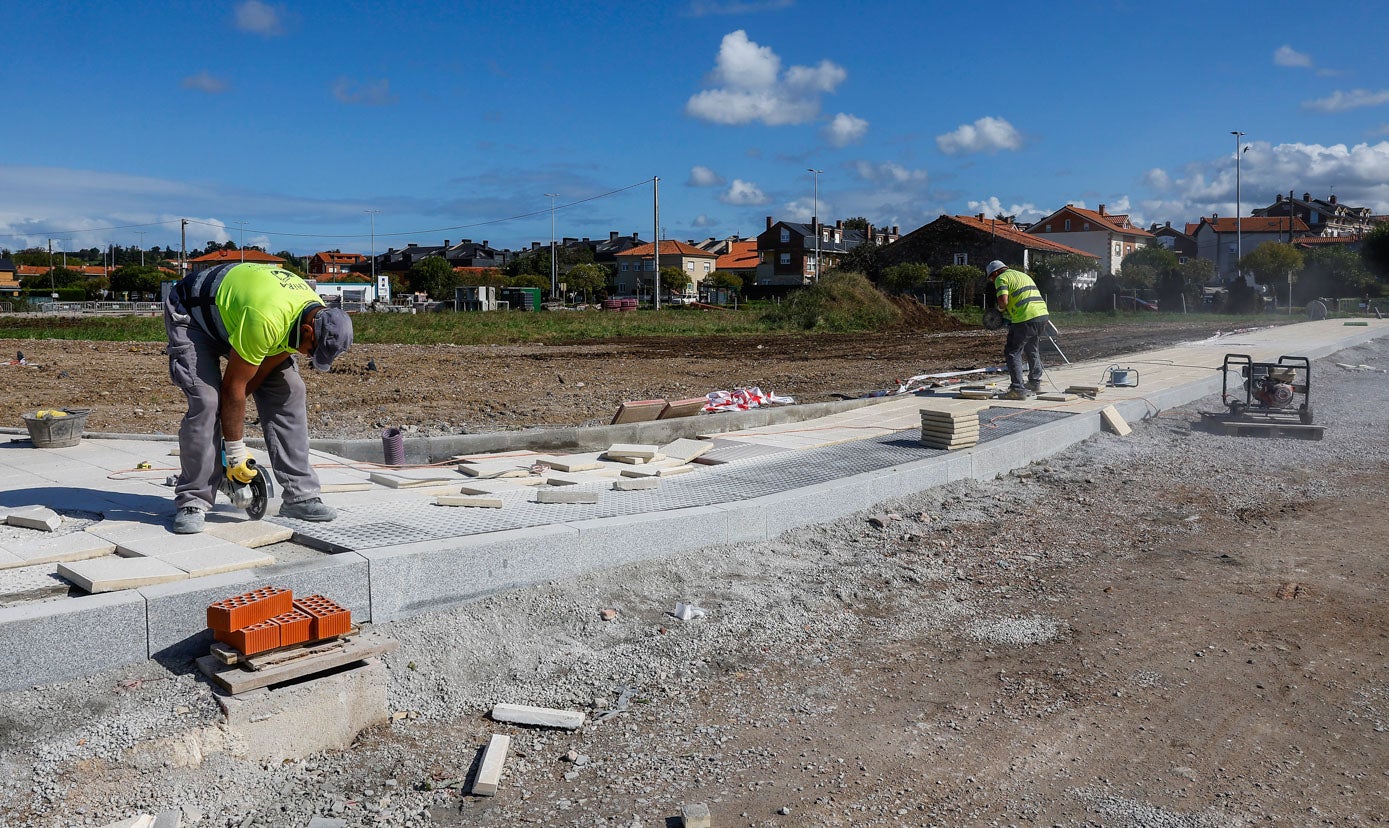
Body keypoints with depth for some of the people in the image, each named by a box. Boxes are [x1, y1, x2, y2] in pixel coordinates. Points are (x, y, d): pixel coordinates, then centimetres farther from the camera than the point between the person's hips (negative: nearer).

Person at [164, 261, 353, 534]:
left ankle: (300, 496, -3)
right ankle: (191, 503, -9)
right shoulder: (267, 320, -42)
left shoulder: (319, 317, -18)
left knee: (288, 389, -7)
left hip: (234, 313, 7)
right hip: (191, 315, -7)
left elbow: (262, 370, -10)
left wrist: (230, 412, -13)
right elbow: (233, 386, -33)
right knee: (206, 402, -23)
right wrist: (236, 452, -25)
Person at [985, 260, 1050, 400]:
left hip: (1026, 319, -8)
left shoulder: (1001, 278, 1)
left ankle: (1018, 389, -7)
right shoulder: (1023, 274, 28)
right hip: (1043, 315, 8)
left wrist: (1001, 309, 6)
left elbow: (1003, 301, -14)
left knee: (1012, 352, 0)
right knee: (1032, 350, 27)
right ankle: (1035, 382, 39)